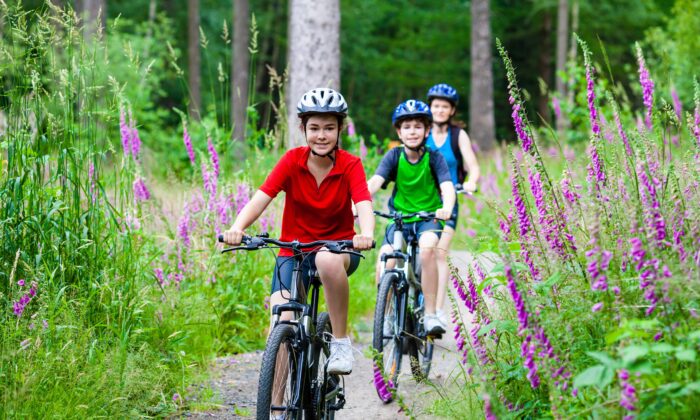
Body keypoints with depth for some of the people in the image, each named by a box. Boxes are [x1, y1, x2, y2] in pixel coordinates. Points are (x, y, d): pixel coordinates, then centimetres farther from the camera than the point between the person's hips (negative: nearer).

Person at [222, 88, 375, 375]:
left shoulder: (350, 165, -10)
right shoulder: (292, 161, -8)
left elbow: (364, 205, -26)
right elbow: (260, 198, -19)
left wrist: (366, 234, -49)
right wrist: (237, 228, -40)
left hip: (338, 246, -1)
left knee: (328, 260, -38)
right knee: (281, 325, -17)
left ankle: (341, 341, -21)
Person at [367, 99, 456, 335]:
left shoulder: (434, 158, -6)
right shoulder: (394, 156, -4)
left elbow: (447, 187, -20)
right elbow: (374, 182, -18)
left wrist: (446, 208, -43)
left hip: (429, 218, -2)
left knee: (427, 247, -33)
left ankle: (430, 315, -24)